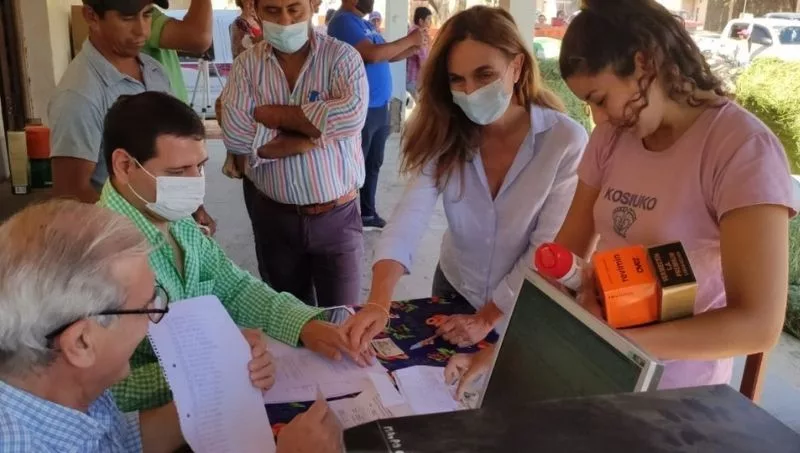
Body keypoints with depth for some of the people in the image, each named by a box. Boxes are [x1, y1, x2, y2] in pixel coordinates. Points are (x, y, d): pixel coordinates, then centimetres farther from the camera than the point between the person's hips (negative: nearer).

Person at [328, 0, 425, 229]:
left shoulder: (365, 23, 15)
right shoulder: (344, 22, -14)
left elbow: (387, 54, 18)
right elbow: (372, 54, -25)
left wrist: (414, 49, 0)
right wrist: (409, 40, -16)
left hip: (380, 107, 9)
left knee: (373, 164, 17)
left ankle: (368, 213, 28)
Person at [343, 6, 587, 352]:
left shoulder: (565, 140, -23)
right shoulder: (445, 135, -14)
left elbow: (548, 248, -21)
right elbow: (409, 217, -27)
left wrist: (487, 319, -21)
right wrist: (378, 303, -40)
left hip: (523, 310, -2)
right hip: (454, 288, 3)